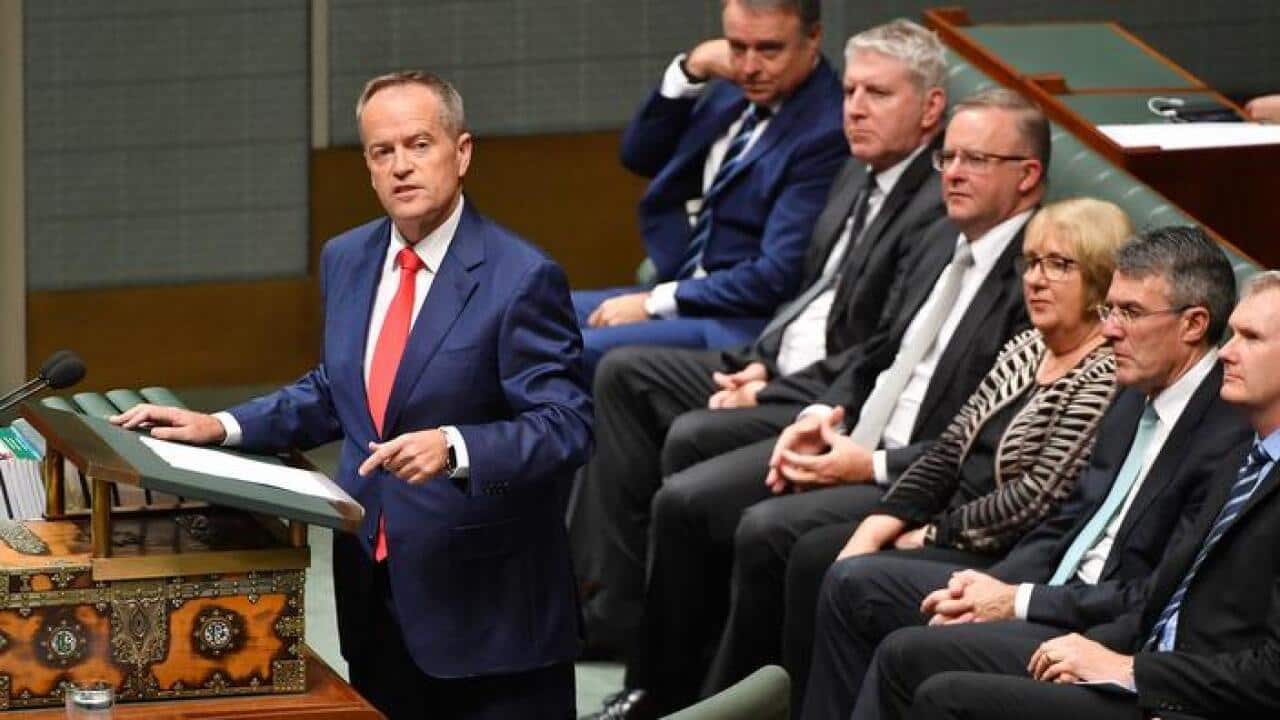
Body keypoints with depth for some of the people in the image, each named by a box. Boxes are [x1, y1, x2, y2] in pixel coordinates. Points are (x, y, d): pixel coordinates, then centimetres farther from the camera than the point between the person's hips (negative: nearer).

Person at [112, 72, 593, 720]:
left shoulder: (521, 279, -13)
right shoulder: (347, 260, 9)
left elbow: (566, 426, -17)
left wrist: (454, 447, -32)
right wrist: (222, 426, 11)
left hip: (483, 600, -6)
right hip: (375, 591, 6)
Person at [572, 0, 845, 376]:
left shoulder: (827, 131, -19)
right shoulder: (733, 89, 7)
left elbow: (776, 279, -22)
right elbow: (639, 157, 13)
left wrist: (654, 302, -17)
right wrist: (690, 71, -3)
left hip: (746, 323, -9)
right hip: (679, 295, 9)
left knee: (580, 351, -24)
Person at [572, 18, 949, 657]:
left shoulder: (939, 208, -19)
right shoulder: (859, 176, 12)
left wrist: (774, 392, -19)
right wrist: (759, 364, 0)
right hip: (779, 365, 11)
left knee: (692, 436, -28)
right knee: (623, 374, 7)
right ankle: (614, 604, 4)